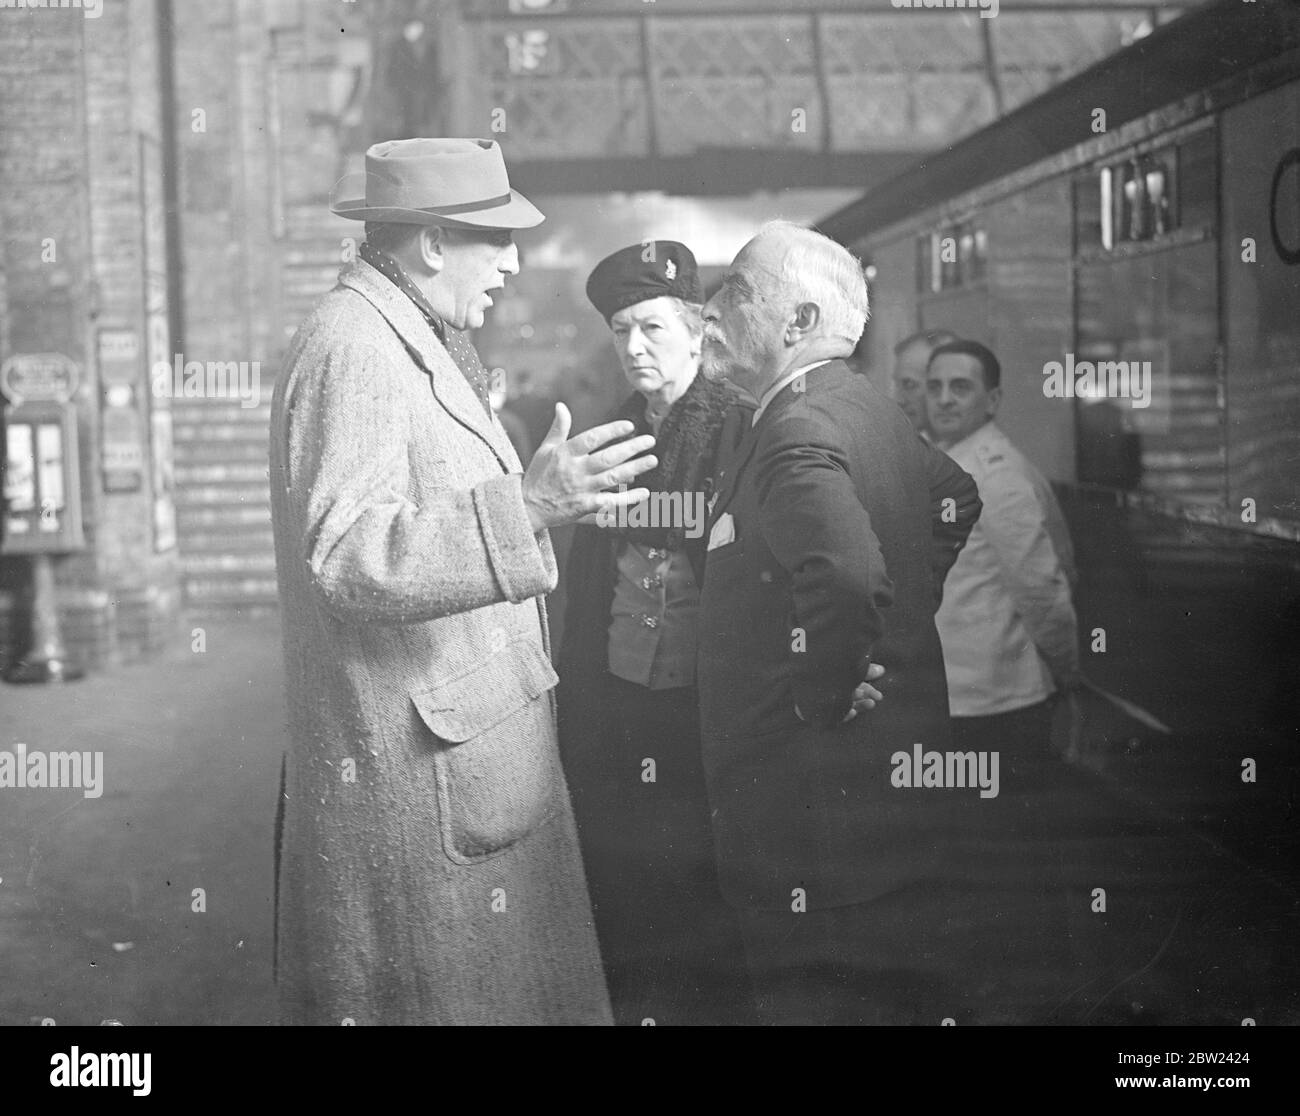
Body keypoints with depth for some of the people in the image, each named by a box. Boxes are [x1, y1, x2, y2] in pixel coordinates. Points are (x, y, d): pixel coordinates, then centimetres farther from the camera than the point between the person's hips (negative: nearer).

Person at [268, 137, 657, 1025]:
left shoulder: (416, 344, 17)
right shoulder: (352, 348, -16)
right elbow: (346, 555, -26)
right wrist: (526, 505, -33)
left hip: (472, 747, 10)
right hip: (414, 763, -10)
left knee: (501, 977, 12)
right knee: (443, 990, -4)